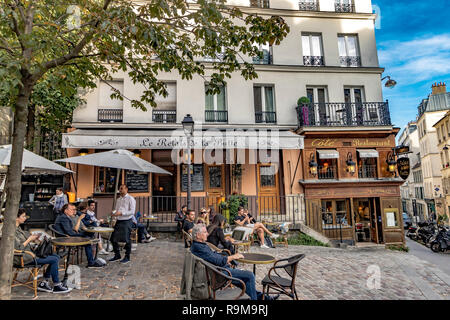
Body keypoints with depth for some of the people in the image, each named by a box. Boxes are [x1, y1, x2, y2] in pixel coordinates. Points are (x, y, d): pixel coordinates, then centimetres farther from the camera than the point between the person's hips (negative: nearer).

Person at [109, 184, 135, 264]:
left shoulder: (130, 199, -7)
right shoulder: (118, 199, 15)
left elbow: (132, 212, -14)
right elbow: (117, 209, 20)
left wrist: (121, 213, -20)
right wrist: (114, 213, -3)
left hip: (127, 221, -7)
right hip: (119, 221, 7)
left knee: (127, 240, 0)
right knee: (113, 238, 9)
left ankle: (127, 257, 16)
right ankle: (117, 255, 26)